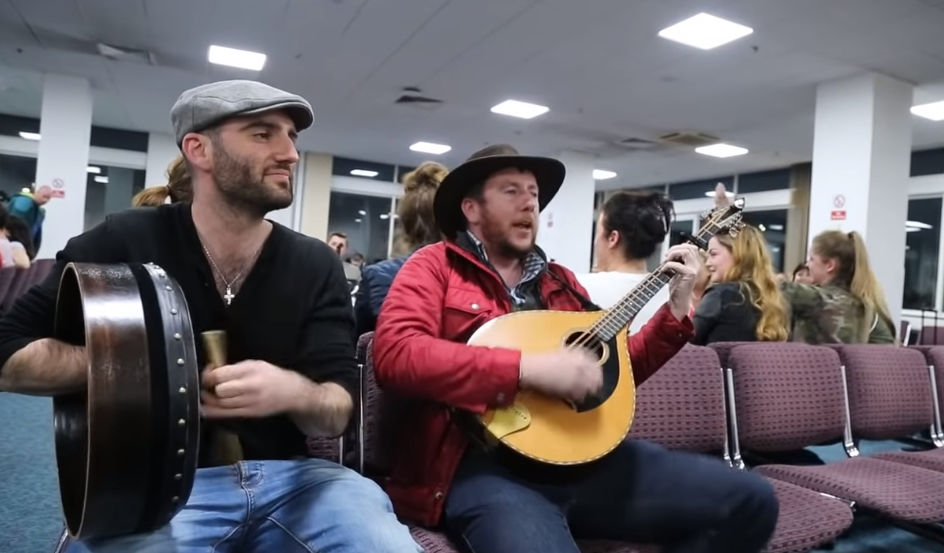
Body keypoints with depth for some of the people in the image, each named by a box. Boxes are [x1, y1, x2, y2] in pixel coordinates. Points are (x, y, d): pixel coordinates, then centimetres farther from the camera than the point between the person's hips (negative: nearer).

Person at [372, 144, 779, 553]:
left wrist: (676, 309, 11)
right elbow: (393, 355, -15)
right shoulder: (435, 266, 4)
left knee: (750, 499, 1)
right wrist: (527, 369, -20)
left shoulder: (560, 282, 21)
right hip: (485, 462, -6)